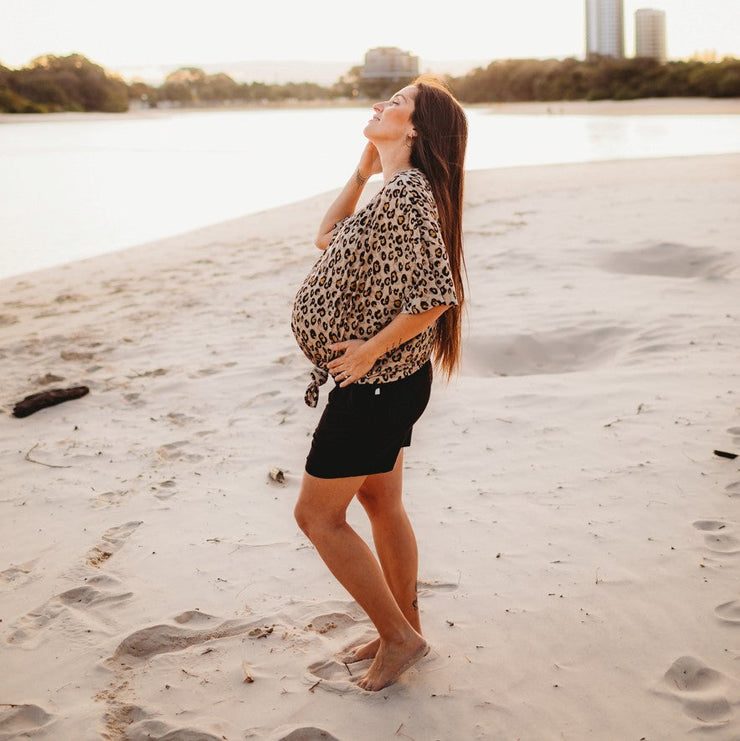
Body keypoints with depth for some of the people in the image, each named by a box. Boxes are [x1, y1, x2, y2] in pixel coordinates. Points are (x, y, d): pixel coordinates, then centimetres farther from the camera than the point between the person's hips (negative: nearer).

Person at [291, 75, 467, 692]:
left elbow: (437, 294, -29)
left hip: (376, 381, -10)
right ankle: (405, 628, 34)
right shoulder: (394, 190, 10)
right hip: (387, 379, 10)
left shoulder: (407, 193, -22)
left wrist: (371, 347, -21)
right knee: (381, 503, 20)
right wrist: (361, 173, 14)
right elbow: (330, 238, 22)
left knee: (318, 514, 0)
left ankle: (399, 636, 11)